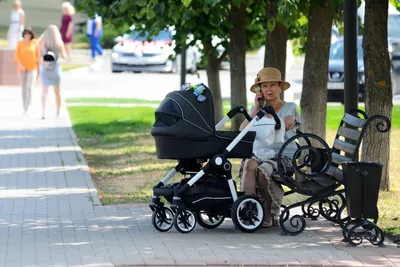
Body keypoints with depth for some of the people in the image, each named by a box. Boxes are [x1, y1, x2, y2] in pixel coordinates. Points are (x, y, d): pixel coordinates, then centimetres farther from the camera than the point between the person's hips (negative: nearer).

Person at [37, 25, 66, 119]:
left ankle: (43, 112, -9)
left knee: (44, 91, 4)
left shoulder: (42, 42, -5)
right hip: (55, 67, 0)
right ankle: (58, 112, 19)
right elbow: (64, 56, 2)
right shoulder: (59, 43, -8)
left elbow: (40, 57, -5)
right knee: (57, 91, 14)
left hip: (44, 68, 0)